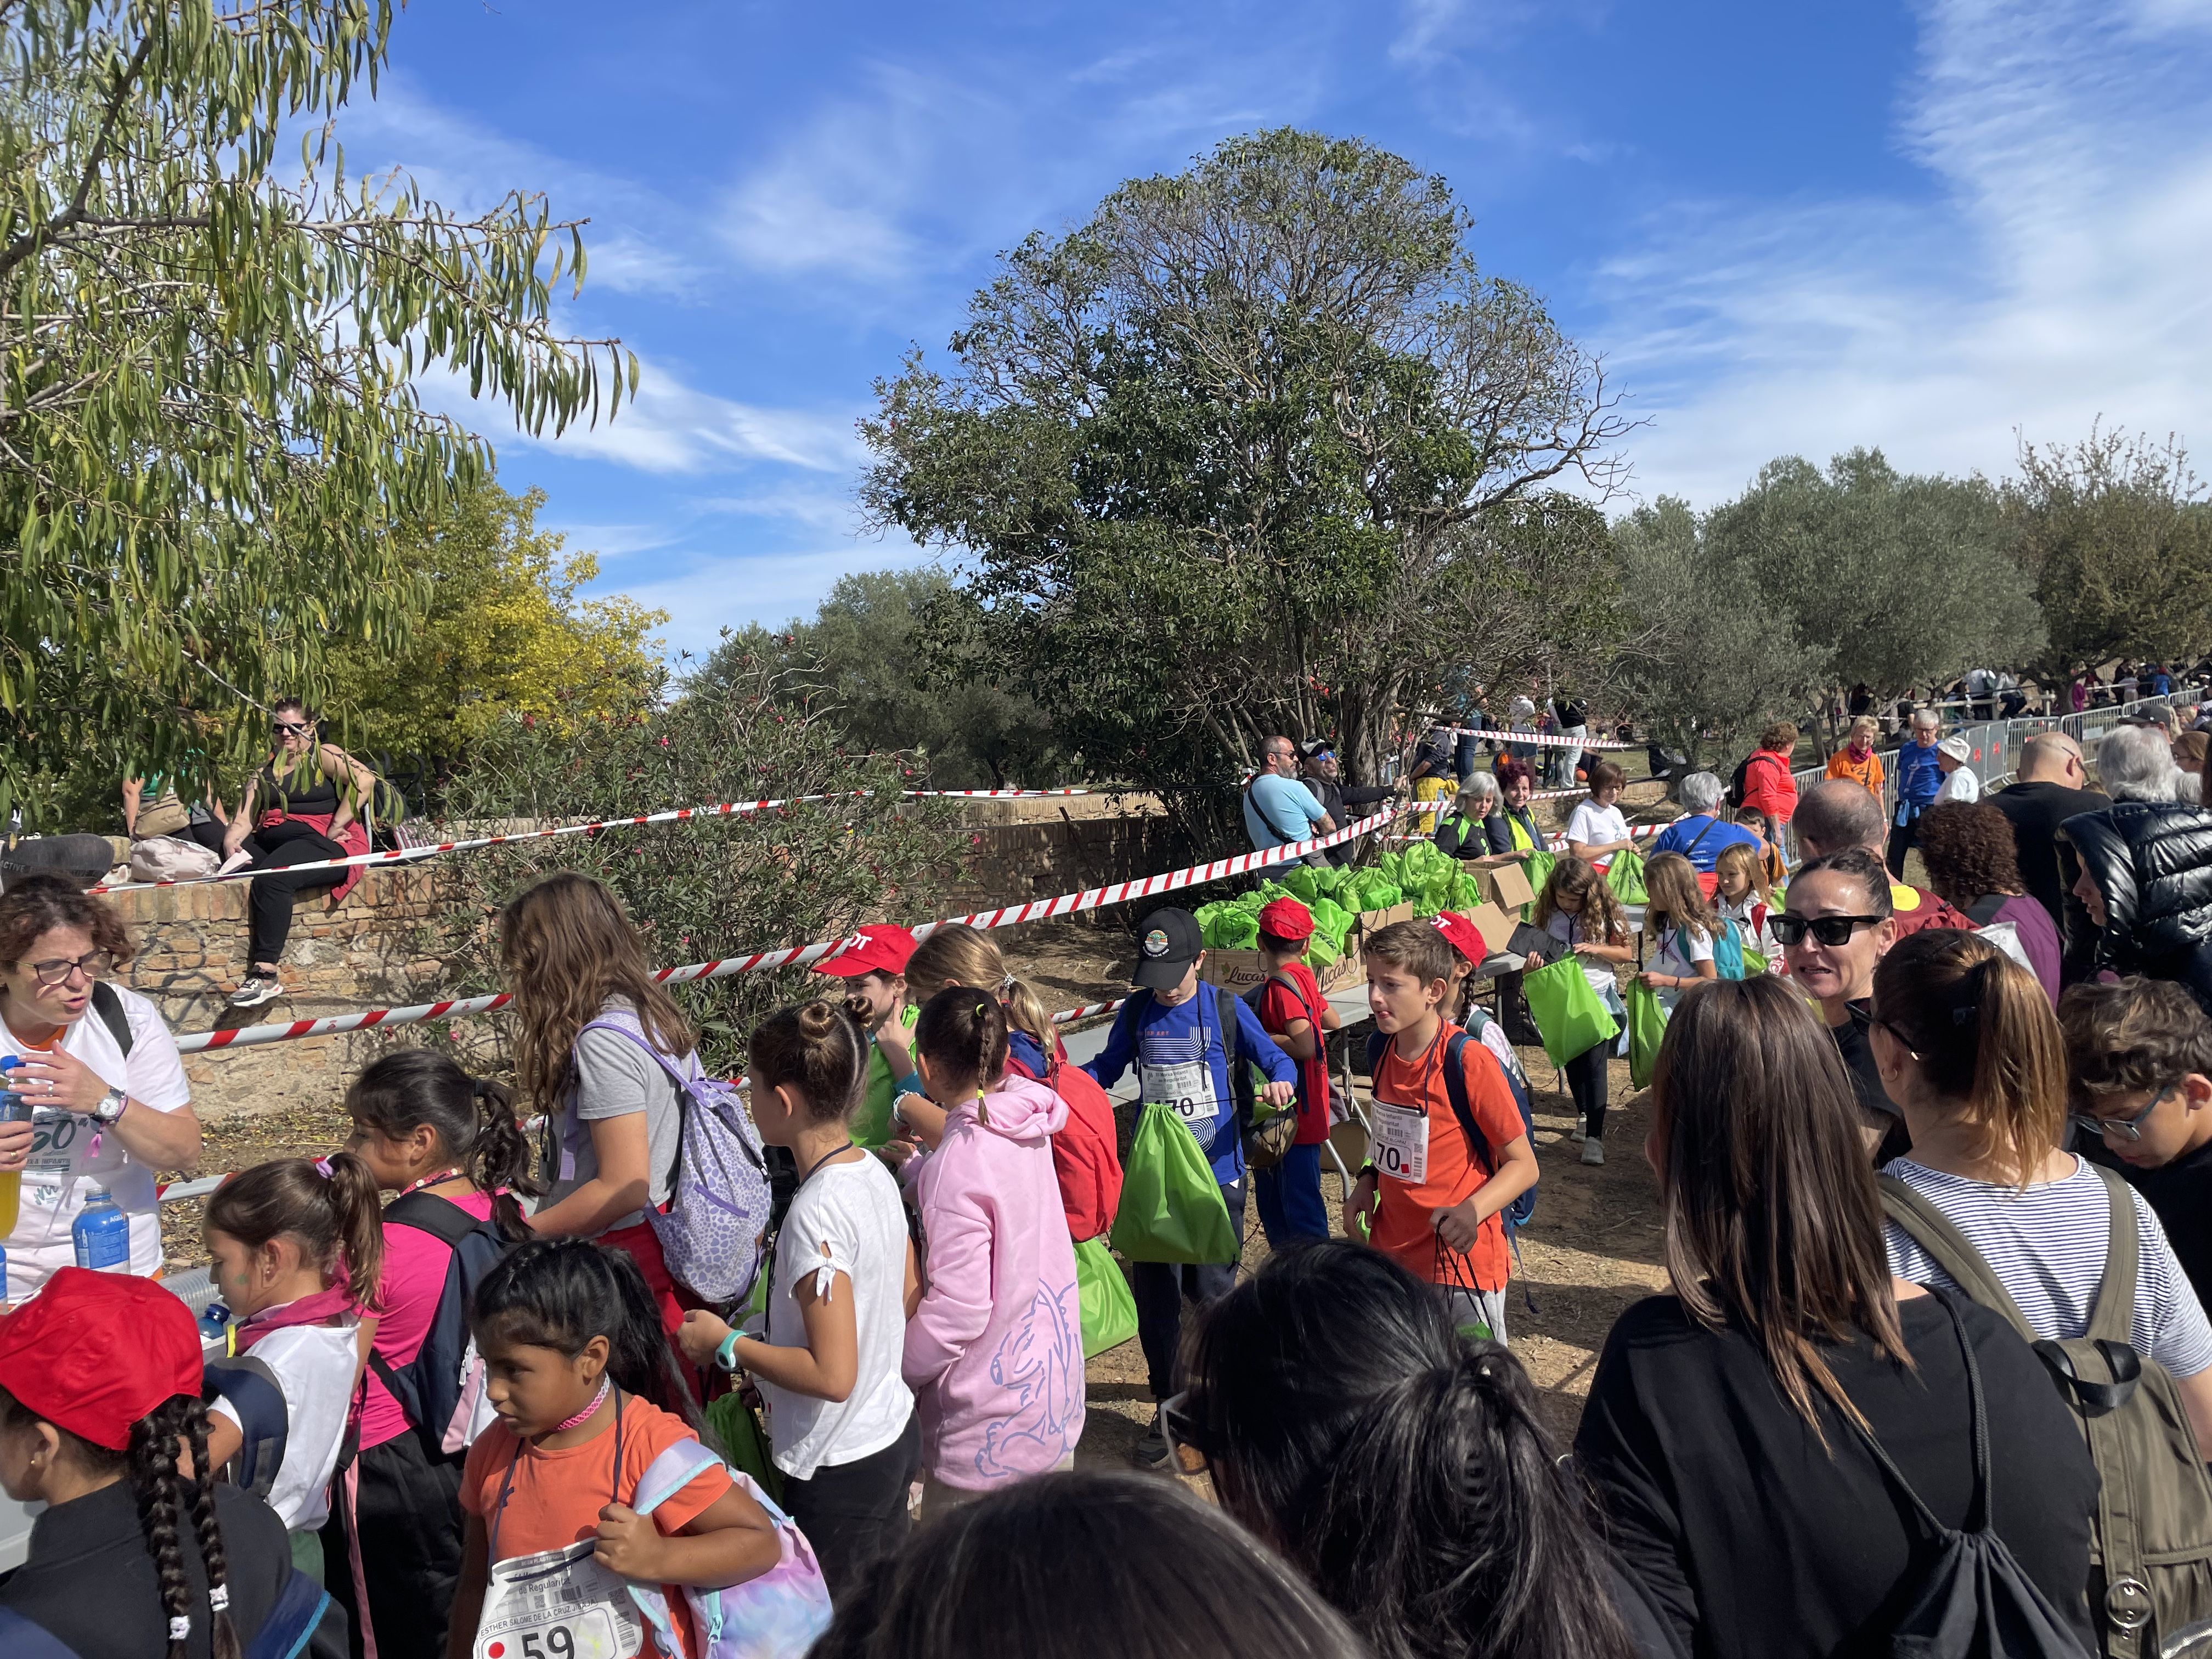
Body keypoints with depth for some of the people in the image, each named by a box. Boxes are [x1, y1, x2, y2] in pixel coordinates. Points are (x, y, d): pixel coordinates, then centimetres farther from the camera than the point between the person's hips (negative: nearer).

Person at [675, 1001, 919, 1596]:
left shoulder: (816, 1213, -27)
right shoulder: (875, 1172, -2)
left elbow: (832, 1375, -26)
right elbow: (910, 1294, 10)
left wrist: (728, 1345, -15)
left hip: (839, 1468, -8)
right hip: (895, 1434, 8)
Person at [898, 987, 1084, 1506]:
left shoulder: (957, 1167, -25)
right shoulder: (1025, 1128, -2)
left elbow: (958, 1307, -24)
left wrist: (889, 1377, -11)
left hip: (991, 1421, -8)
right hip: (1055, 1384, 8)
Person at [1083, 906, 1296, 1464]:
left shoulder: (1226, 1008, -5)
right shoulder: (1136, 1011, 2)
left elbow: (1277, 1059, -1)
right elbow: (1106, 1068, 12)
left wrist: (1280, 1081, -24)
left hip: (1216, 1174, -2)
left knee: (1211, 1292, 4)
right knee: (1155, 1297, 6)